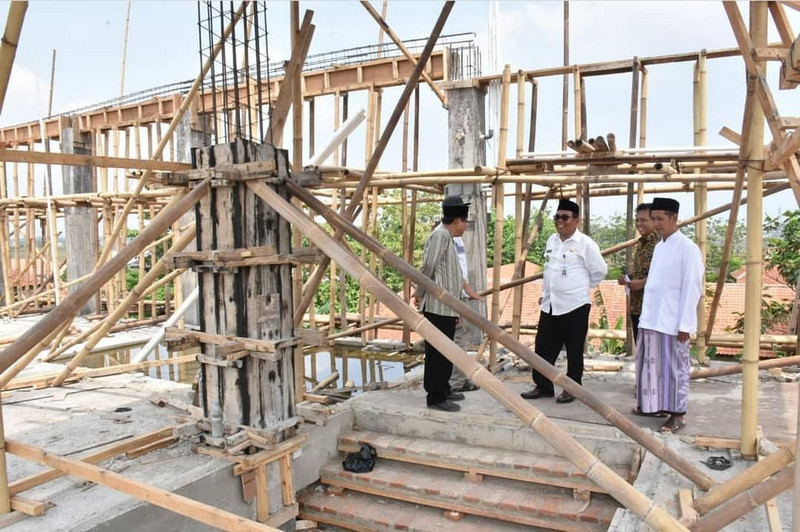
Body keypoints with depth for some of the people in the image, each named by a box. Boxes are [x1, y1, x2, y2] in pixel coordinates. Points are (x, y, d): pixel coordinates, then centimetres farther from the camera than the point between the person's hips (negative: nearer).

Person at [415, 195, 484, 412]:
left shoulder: (448, 238, 19)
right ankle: (435, 397, 2)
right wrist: (420, 294, -10)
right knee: (437, 353, -4)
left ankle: (443, 390, 28)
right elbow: (428, 267, -21)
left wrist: (470, 292, 29)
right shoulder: (440, 235, -14)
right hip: (437, 307, -10)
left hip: (446, 307, 10)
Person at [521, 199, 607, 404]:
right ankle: (543, 386, 22)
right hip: (549, 304, 6)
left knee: (574, 351, 7)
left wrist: (581, 287, 5)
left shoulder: (585, 244, -10)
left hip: (575, 305, -6)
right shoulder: (551, 241, 10)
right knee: (543, 347, 9)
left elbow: (600, 271, -4)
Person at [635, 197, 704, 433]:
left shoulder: (687, 248, -11)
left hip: (672, 321, -7)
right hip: (651, 319, 7)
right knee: (651, 364, 14)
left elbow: (691, 288, -13)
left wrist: (684, 324, -15)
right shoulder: (659, 247, 13)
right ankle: (653, 404, 28)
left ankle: (678, 414, 14)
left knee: (675, 367, 3)